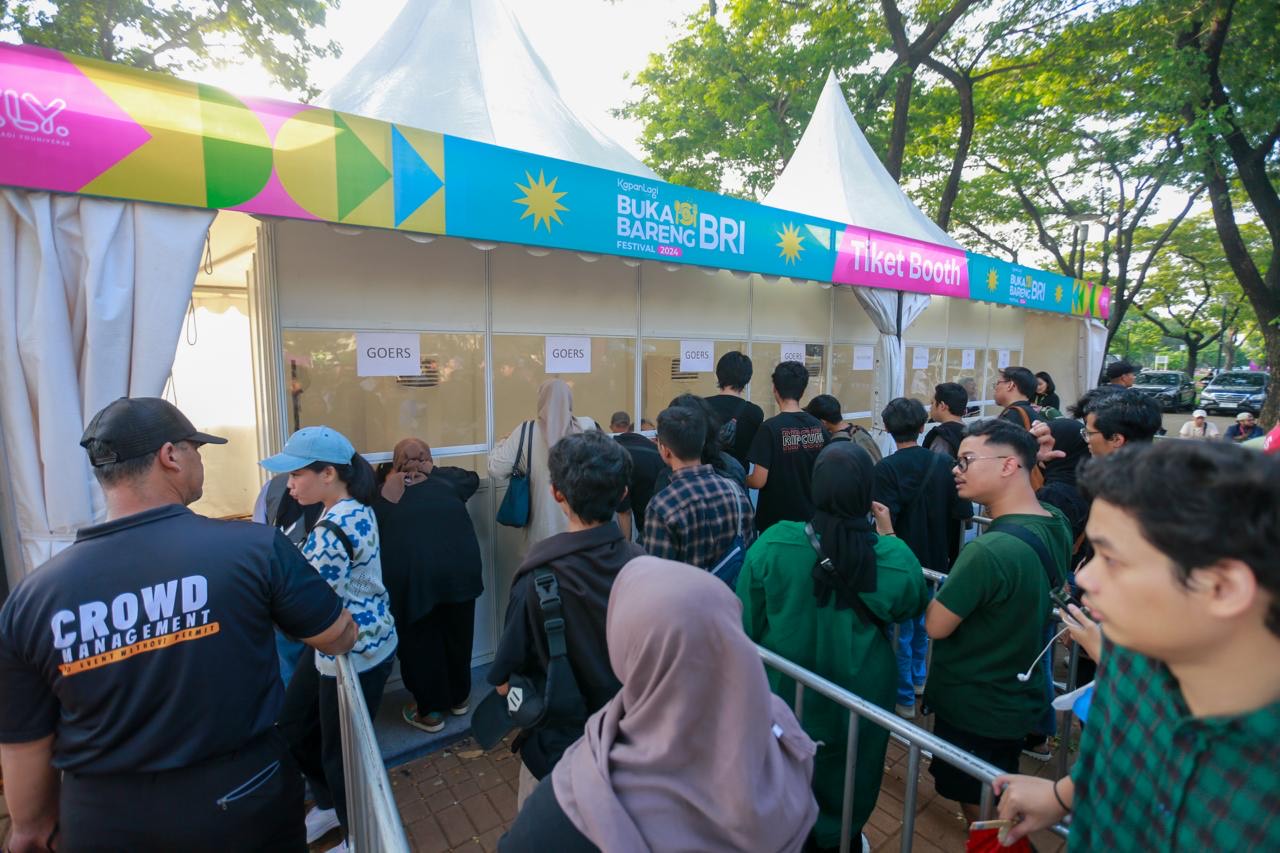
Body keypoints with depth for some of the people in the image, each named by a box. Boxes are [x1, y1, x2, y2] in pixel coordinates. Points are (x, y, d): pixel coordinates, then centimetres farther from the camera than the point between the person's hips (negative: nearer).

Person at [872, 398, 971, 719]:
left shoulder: (885, 469, -21)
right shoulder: (944, 463, -6)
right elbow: (961, 512, -3)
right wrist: (945, 545, 12)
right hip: (934, 560, 5)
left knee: (900, 630, 10)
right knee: (922, 622, 26)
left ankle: (904, 698, 23)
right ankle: (918, 678, 44)